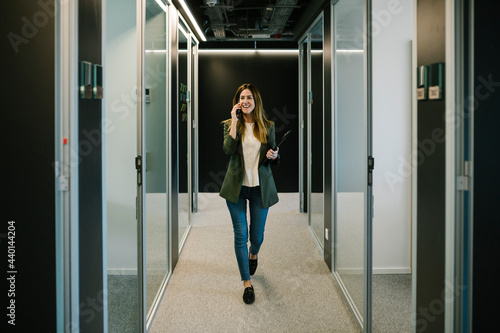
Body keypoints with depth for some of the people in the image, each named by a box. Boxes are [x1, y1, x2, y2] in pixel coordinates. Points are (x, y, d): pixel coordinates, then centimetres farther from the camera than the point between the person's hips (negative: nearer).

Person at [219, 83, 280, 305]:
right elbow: (228, 149, -18)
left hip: (260, 188, 1)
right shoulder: (230, 125, 1)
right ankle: (246, 282, 13)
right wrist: (234, 121, -17)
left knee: (257, 236, 10)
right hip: (237, 187, -1)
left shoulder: (267, 126, 4)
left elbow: (274, 159, 11)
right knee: (240, 236, 0)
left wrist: (273, 156, -13)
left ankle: (253, 254, 48)